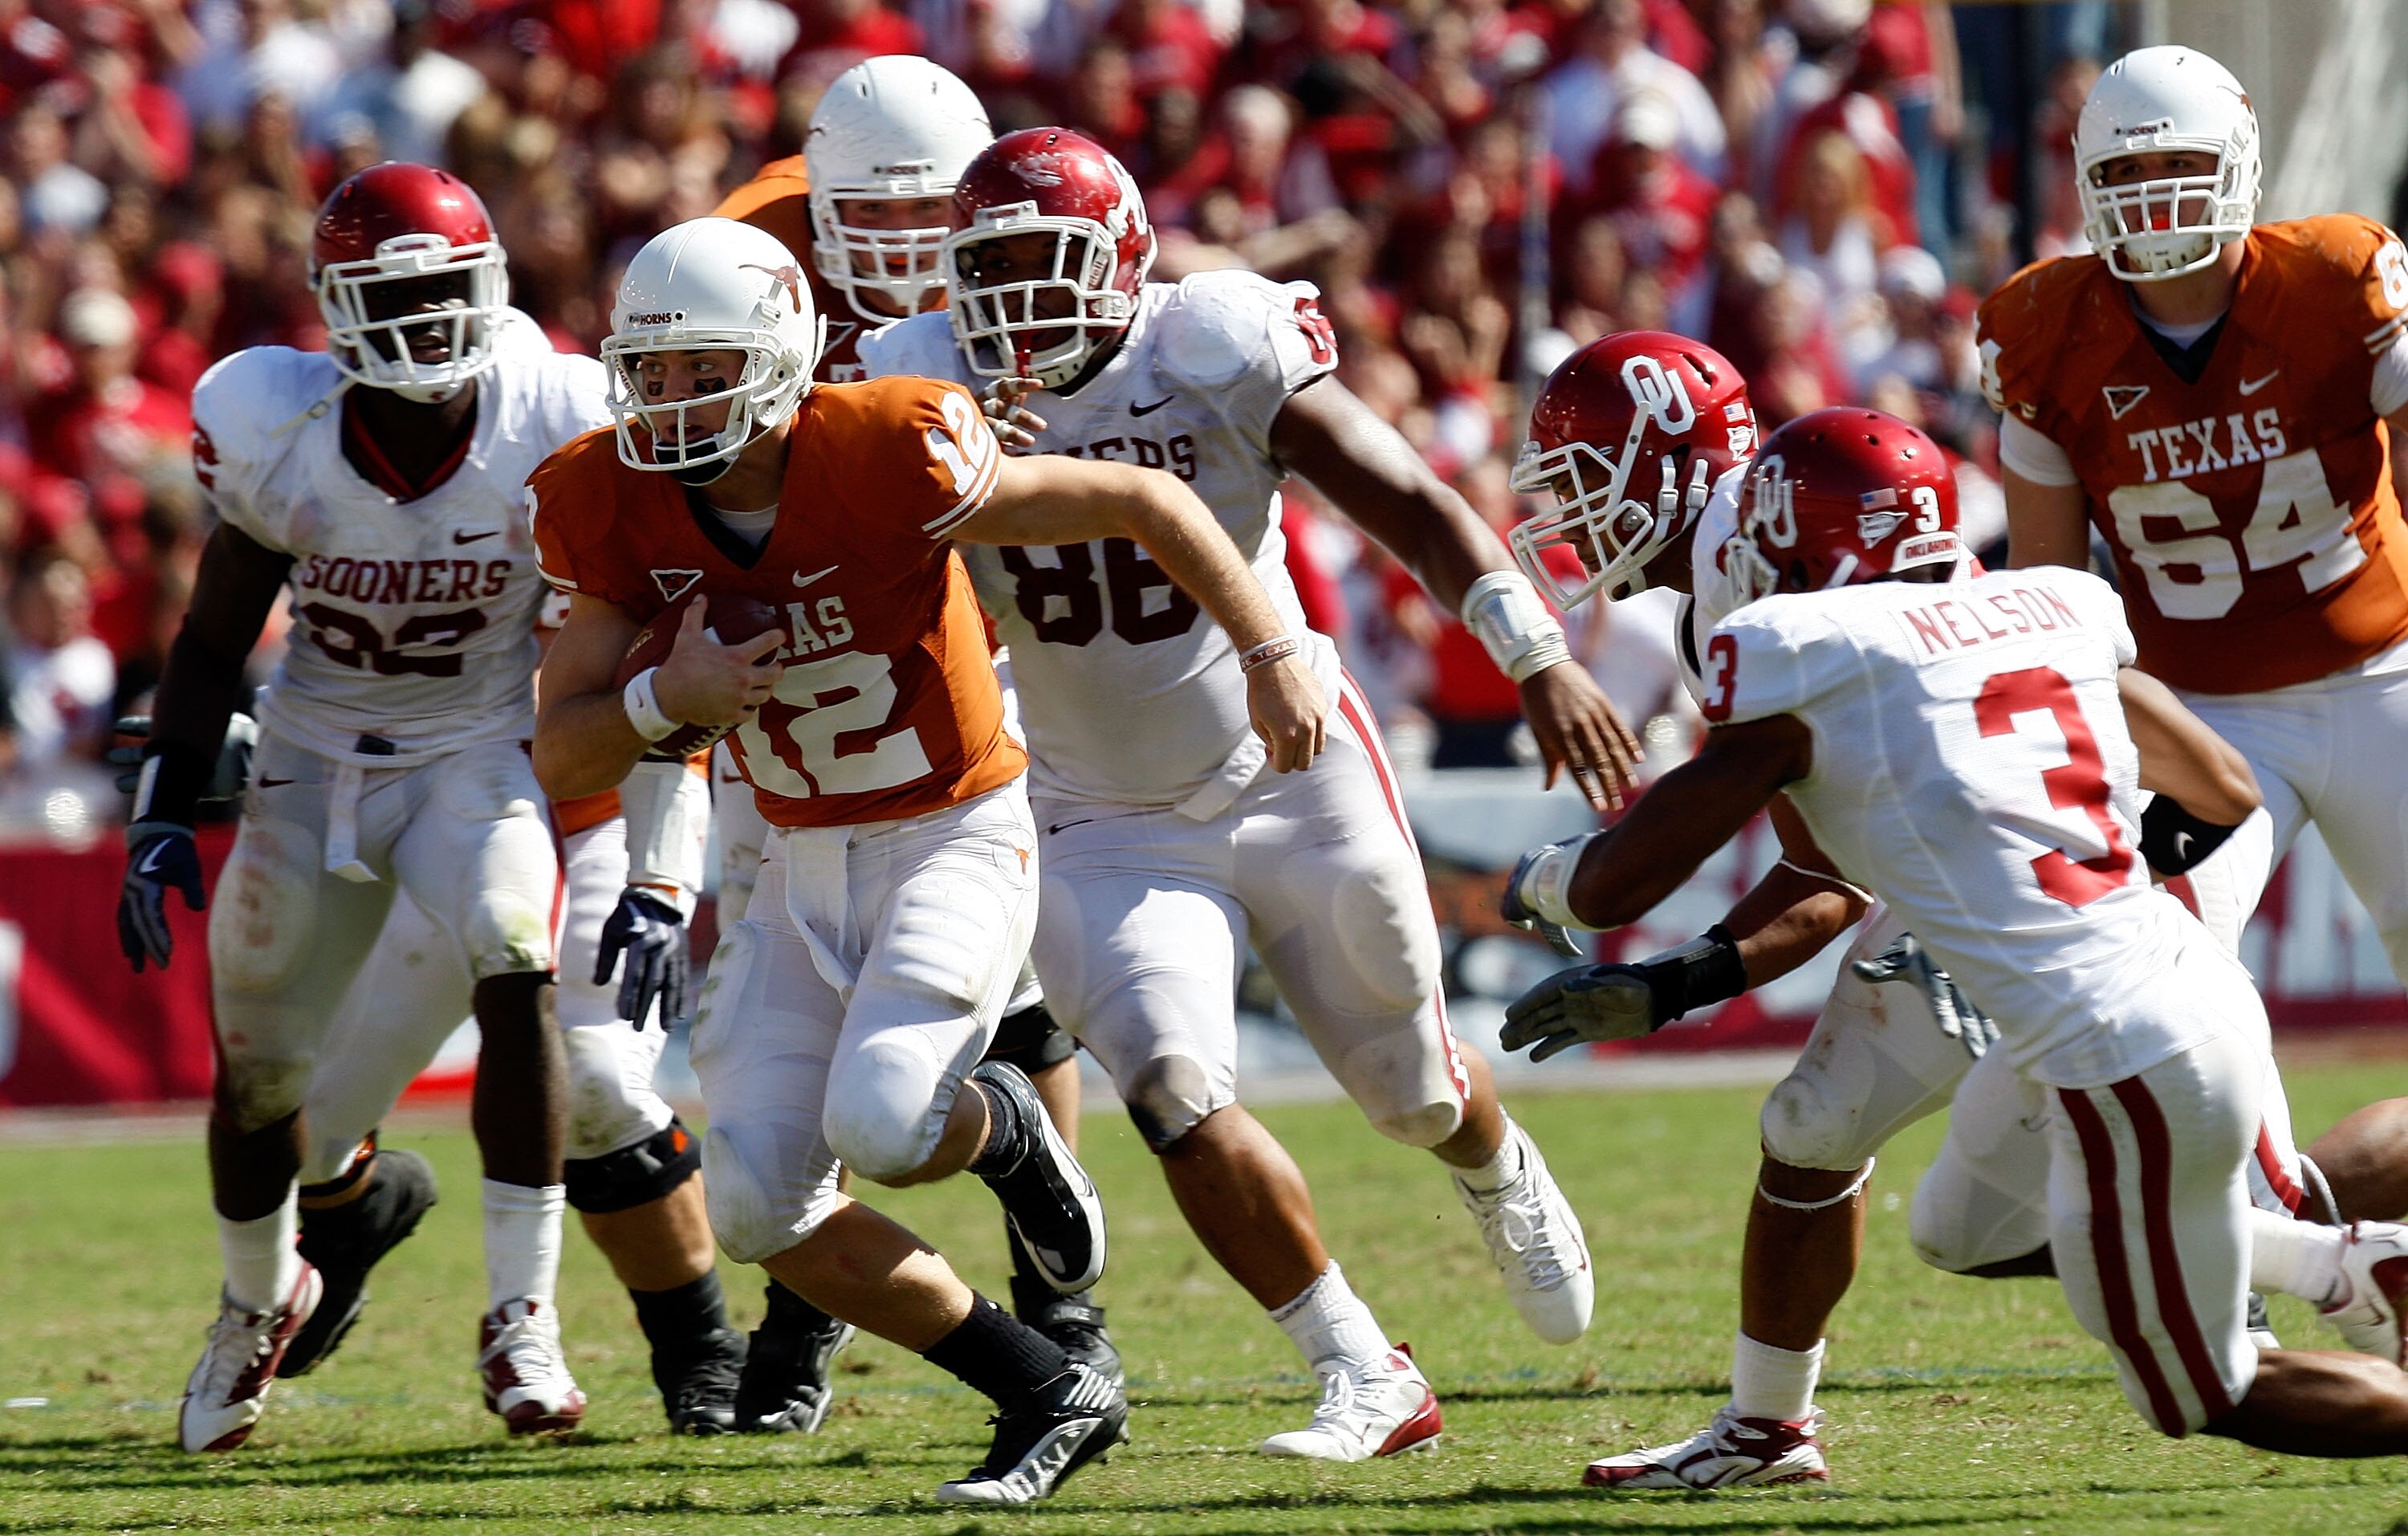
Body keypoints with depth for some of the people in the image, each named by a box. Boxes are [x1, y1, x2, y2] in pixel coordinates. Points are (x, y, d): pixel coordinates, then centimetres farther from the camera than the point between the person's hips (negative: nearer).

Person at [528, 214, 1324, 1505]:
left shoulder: (884, 456, -24)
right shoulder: (618, 507, -9)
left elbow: (1145, 502, -14)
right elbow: (559, 755, -6)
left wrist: (1273, 658, -14)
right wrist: (665, 698, -26)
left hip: (957, 834, -6)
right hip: (805, 864, 6)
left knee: (879, 1127, -28)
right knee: (761, 1211, -2)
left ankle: (999, 1129, 11)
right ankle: (1051, 1396, 12)